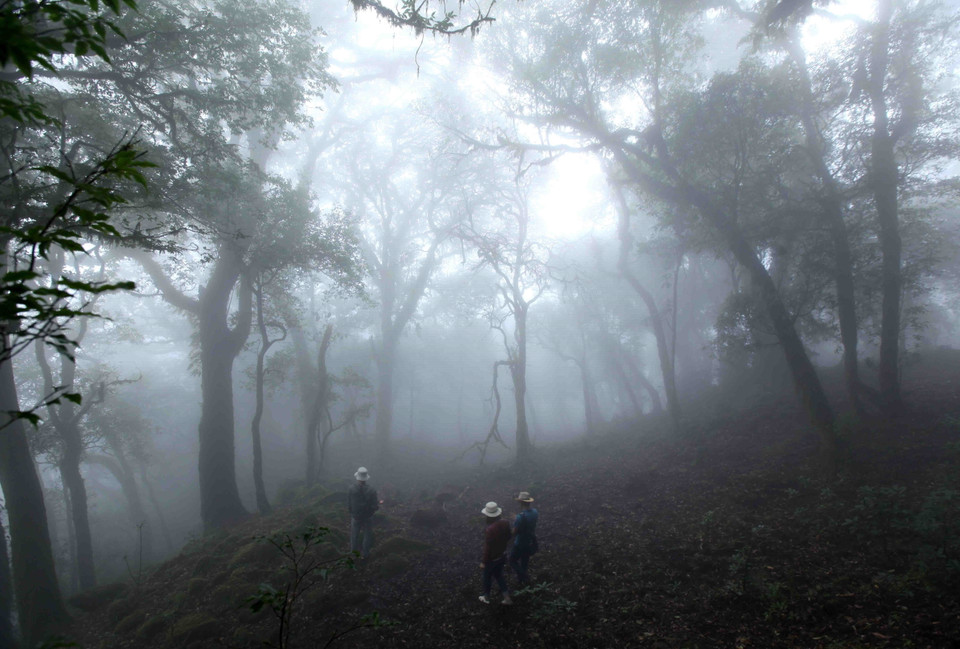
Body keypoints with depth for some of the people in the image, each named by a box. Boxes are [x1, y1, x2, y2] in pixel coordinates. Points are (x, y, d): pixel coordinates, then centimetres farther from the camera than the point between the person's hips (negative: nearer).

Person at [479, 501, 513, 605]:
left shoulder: (489, 530, -36)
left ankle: (486, 597, 43)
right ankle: (507, 598, 29)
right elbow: (508, 538, 2)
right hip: (502, 555, 6)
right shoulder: (505, 523, -15)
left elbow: (487, 547, -26)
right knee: (498, 575, 27)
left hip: (492, 559, -6)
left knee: (487, 577, 21)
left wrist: (483, 562, -12)